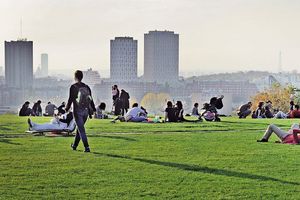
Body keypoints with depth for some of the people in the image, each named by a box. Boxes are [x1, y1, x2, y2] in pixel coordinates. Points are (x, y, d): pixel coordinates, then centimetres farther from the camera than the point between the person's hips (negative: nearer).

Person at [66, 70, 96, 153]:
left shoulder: (73, 87, -7)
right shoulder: (86, 87, 7)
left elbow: (71, 99, -9)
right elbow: (90, 99, 9)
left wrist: (67, 108, 4)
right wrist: (93, 109, 16)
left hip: (77, 111, -5)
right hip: (85, 111, 5)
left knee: (81, 129, -5)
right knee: (80, 128, 18)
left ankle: (87, 147, -13)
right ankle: (74, 145, 32)